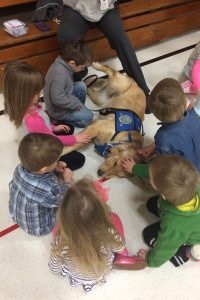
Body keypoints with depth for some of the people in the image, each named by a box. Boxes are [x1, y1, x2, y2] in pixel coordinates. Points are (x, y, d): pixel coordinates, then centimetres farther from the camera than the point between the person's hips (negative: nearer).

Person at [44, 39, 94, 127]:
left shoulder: (63, 64, -7)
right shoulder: (59, 75, -35)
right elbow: (58, 99, -33)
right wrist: (76, 103, -20)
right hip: (57, 110, -9)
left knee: (81, 86, 2)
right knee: (88, 117, -7)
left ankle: (79, 108, 16)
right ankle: (60, 121, -2)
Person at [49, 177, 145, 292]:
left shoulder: (61, 241, -40)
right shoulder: (109, 234, -40)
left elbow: (55, 268, -17)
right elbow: (120, 248, -14)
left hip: (74, 274, 1)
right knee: (114, 217, 9)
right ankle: (123, 258, 35)